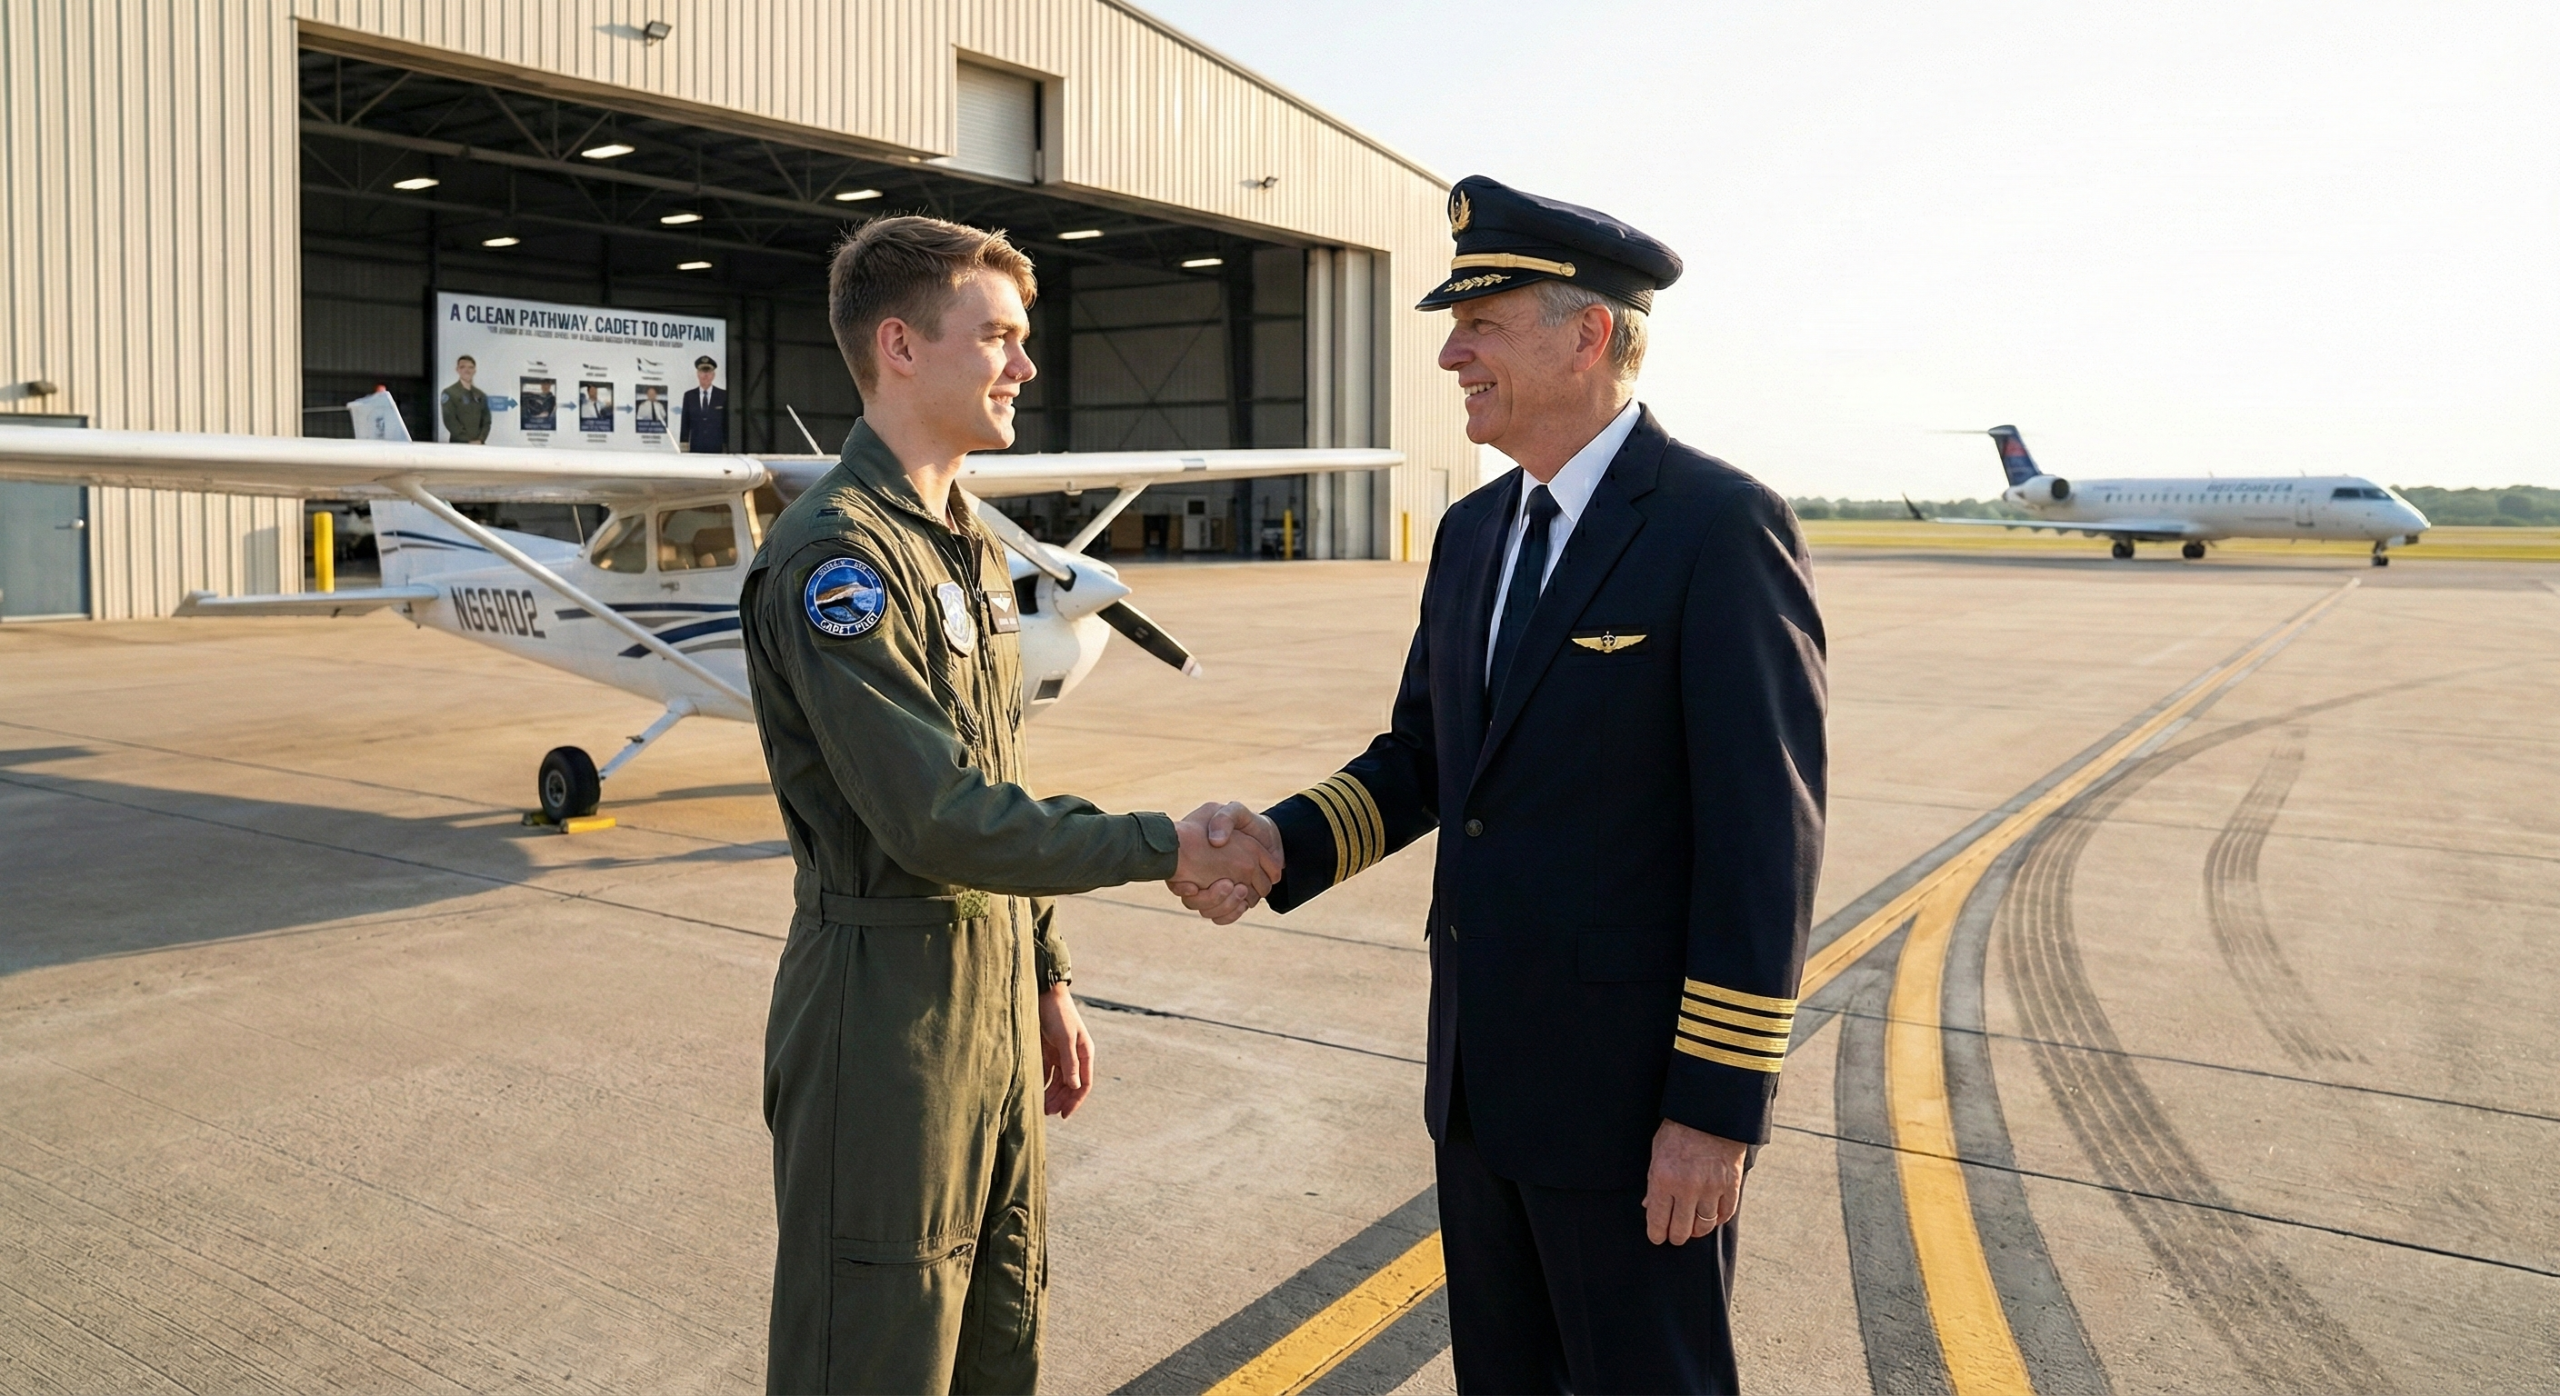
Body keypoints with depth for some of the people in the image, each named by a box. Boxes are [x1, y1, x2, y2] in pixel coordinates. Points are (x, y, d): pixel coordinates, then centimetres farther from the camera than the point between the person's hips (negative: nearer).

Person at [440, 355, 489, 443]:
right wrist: (469, 442, -13)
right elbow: (450, 421, -6)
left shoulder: (481, 396, 17)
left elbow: (486, 421, 12)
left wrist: (480, 440, -5)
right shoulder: (449, 393, 2)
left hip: (478, 445, 4)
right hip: (459, 445, -4)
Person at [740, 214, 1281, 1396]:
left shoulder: (970, 546, 12)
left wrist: (1047, 978, 18)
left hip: (997, 985, 9)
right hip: (887, 997, -9)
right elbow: (935, 817, -23)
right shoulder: (833, 553, -17)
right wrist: (1160, 849, -18)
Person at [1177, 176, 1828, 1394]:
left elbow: (1765, 836, -18)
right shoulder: (1475, 530, 8)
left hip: (1633, 1093, -7)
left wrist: (1719, 1108, -18)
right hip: (1482, 1072, 7)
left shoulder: (1722, 527, -16)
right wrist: (1282, 842, -6)